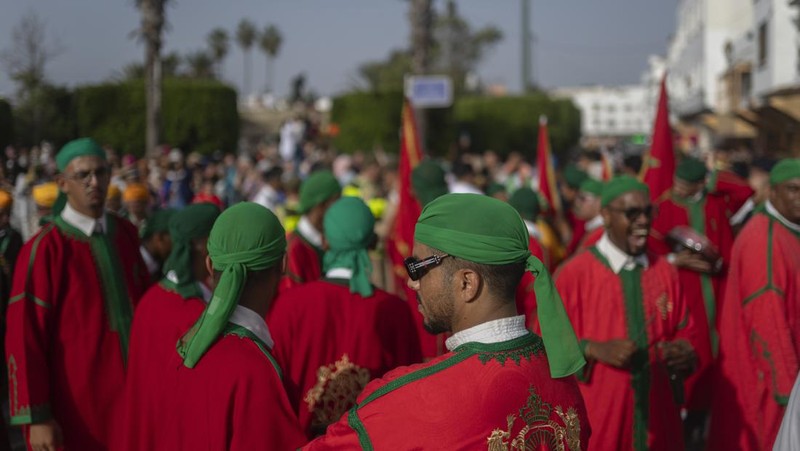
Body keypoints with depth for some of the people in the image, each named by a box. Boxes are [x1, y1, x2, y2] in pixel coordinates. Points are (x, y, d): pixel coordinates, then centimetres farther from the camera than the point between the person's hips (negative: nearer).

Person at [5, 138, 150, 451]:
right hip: (78, 406, -5)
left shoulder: (126, 234, 3)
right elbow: (24, 338, -14)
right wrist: (37, 417, -15)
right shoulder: (44, 250, -14)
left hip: (131, 393, 5)